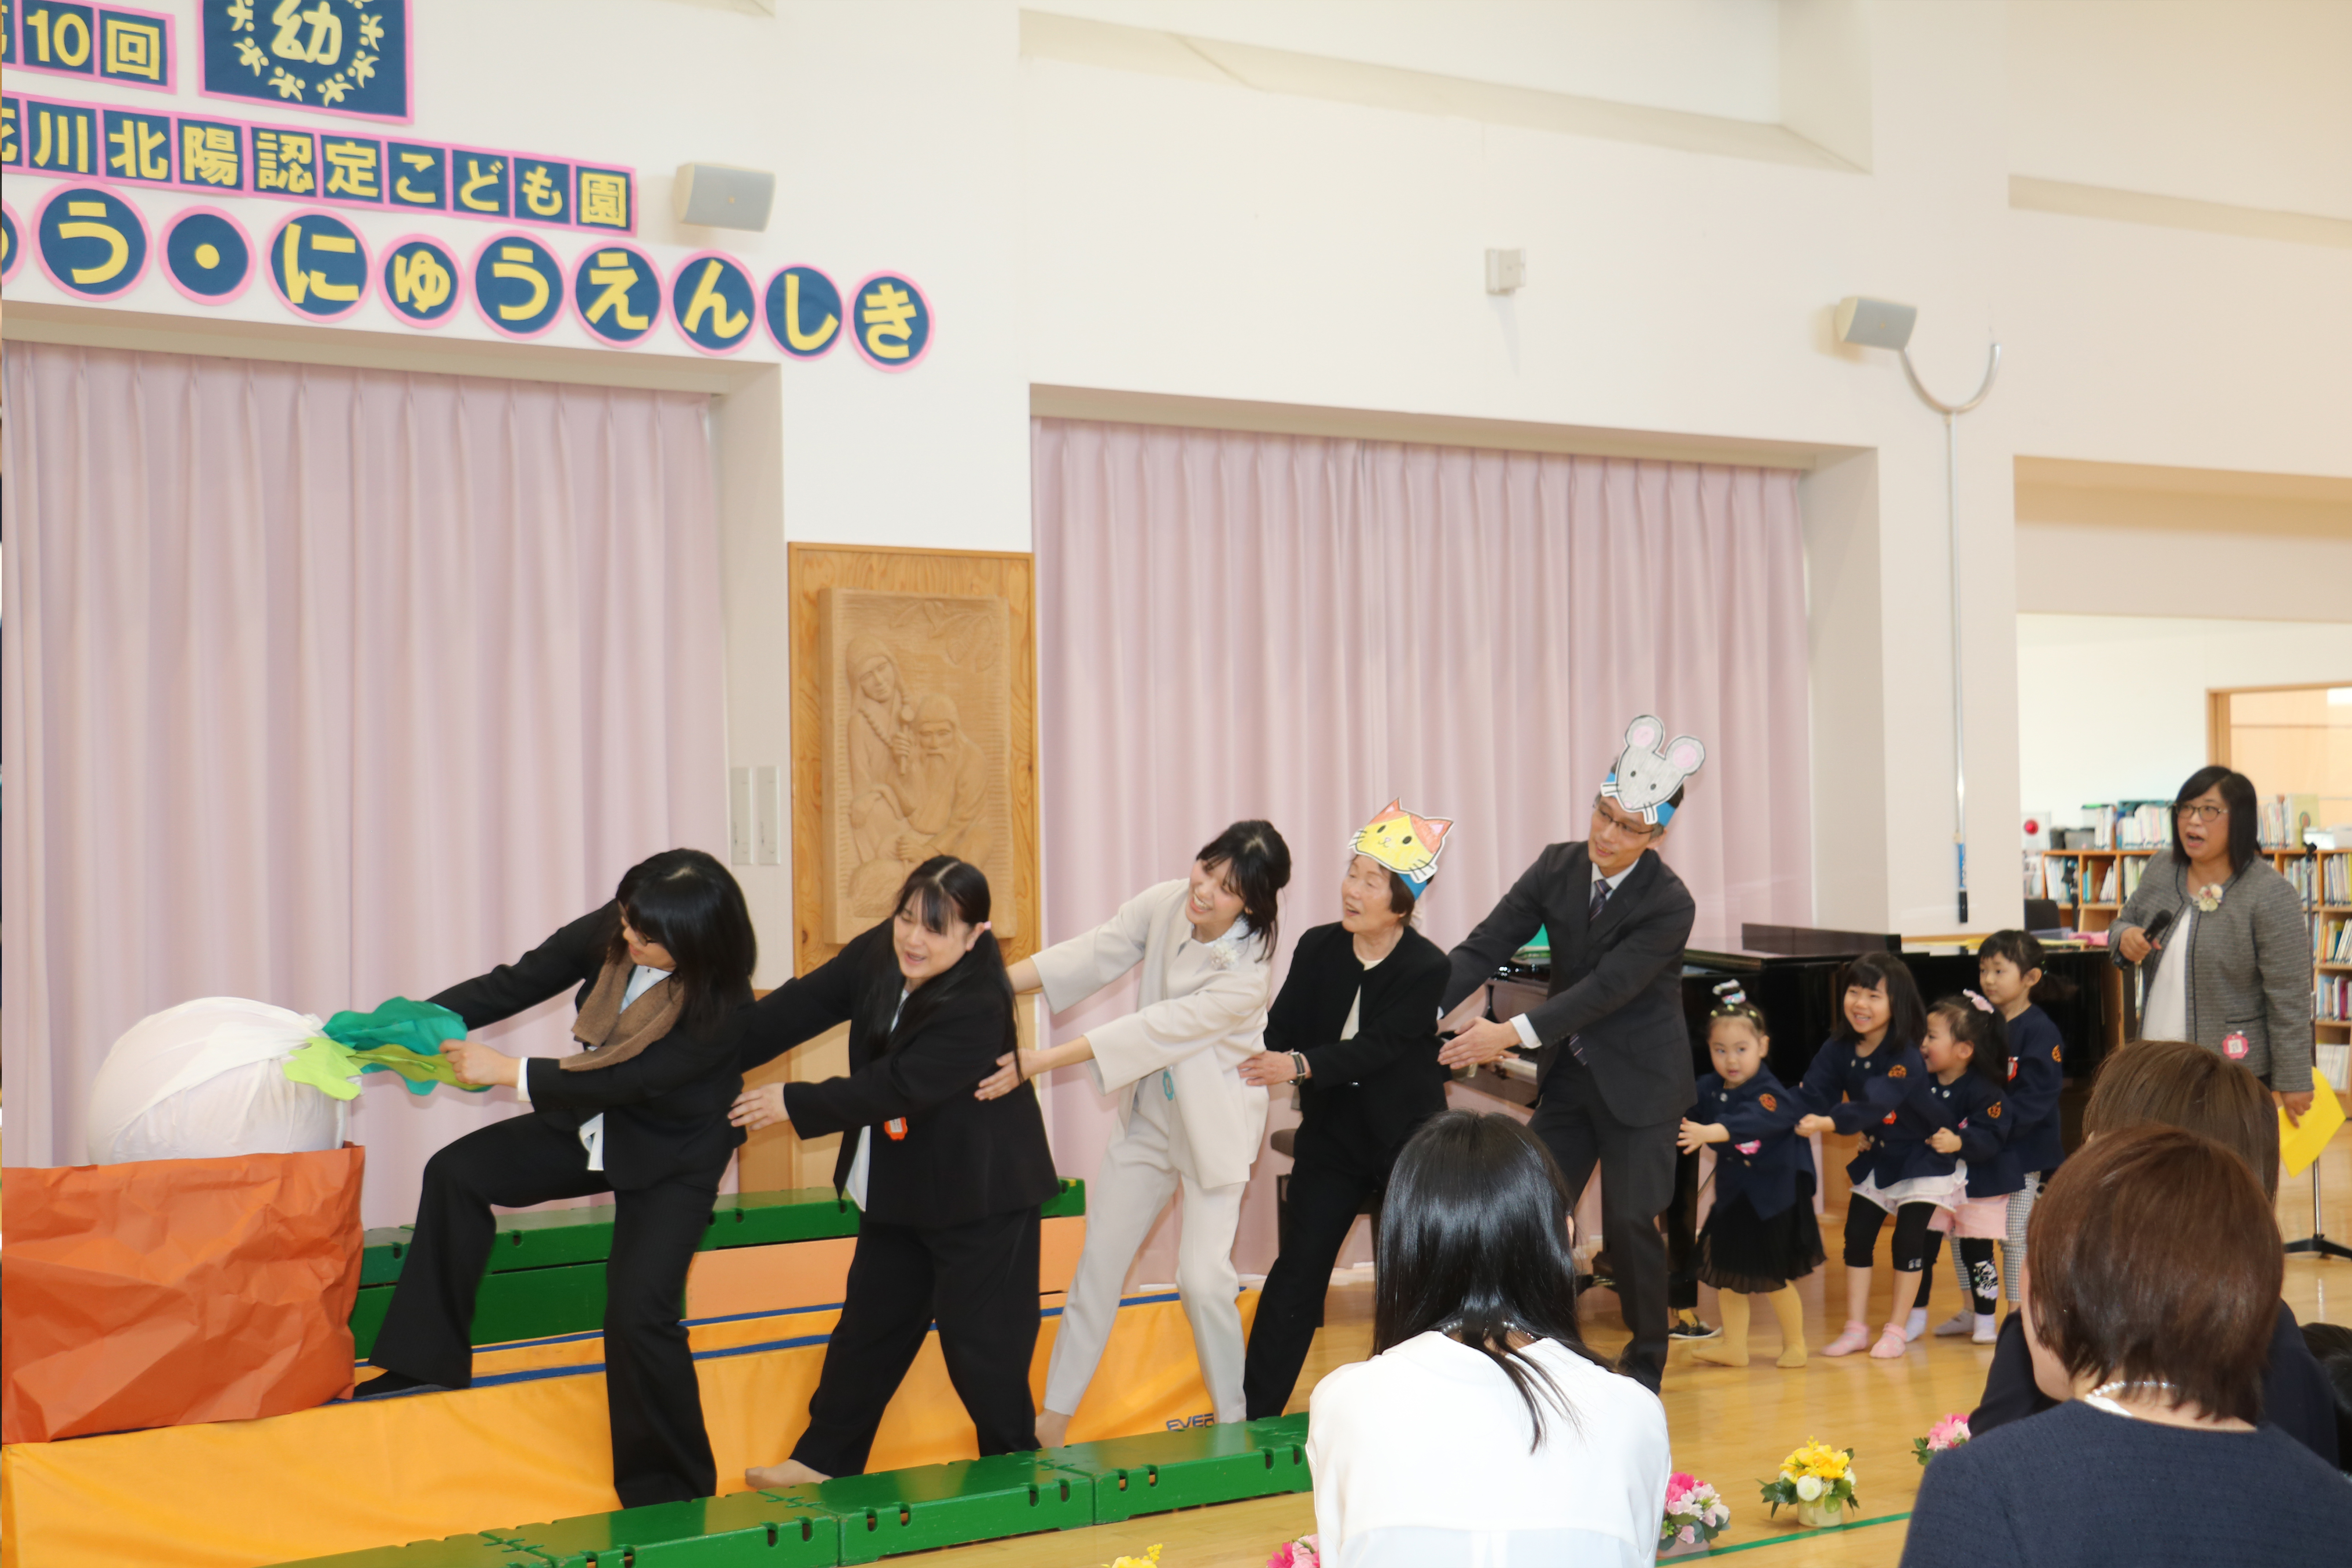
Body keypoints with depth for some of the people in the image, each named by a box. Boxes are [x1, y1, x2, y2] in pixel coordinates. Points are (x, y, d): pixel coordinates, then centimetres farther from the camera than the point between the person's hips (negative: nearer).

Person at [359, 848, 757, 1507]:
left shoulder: (721, 1010, -32)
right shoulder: (611, 933, -17)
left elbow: (624, 1081, -30)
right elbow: (518, 983, -10)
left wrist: (507, 1071, -28)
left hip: (672, 1162, -7)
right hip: (593, 1126, 7)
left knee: (637, 1311, -18)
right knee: (457, 1172, -3)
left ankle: (670, 1494, 0)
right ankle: (429, 1362, 9)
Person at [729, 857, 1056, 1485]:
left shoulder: (978, 1008, -29)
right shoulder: (878, 954, -6)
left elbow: (896, 1088, -29)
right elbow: (800, 1006, -1)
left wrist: (795, 1104, -20)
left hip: (979, 1197, -8)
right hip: (898, 1188, 8)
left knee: (979, 1340, 1)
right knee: (869, 1324, 18)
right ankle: (823, 1460, 32)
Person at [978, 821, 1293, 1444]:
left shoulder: (1247, 974, -28)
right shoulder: (1163, 906, -12)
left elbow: (1155, 1030, -31)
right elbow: (1092, 955, -13)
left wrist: (1044, 1061, -34)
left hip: (1215, 1124, -5)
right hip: (1149, 1114, 6)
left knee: (1202, 1275, -11)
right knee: (1099, 1261, 9)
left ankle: (1233, 1421, 12)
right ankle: (1053, 1417, 20)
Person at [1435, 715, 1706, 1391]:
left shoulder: (1669, 904, -21)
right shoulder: (1559, 866, -4)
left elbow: (1605, 990, -27)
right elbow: (1486, 945, -8)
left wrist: (1511, 1033, -35)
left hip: (1638, 1082, -5)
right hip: (1567, 1074, 5)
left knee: (1629, 1223, -3)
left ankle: (1646, 1361, 19)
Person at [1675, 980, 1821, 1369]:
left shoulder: (1771, 1095, -22)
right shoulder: (1707, 1090, -2)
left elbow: (1748, 1124, -40)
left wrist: (1708, 1133, -54)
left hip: (1773, 1199, -6)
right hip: (1732, 1197, 6)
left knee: (1775, 1279, 4)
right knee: (1726, 1272, 10)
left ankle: (1795, 1344, 25)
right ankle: (1734, 1346, 24)